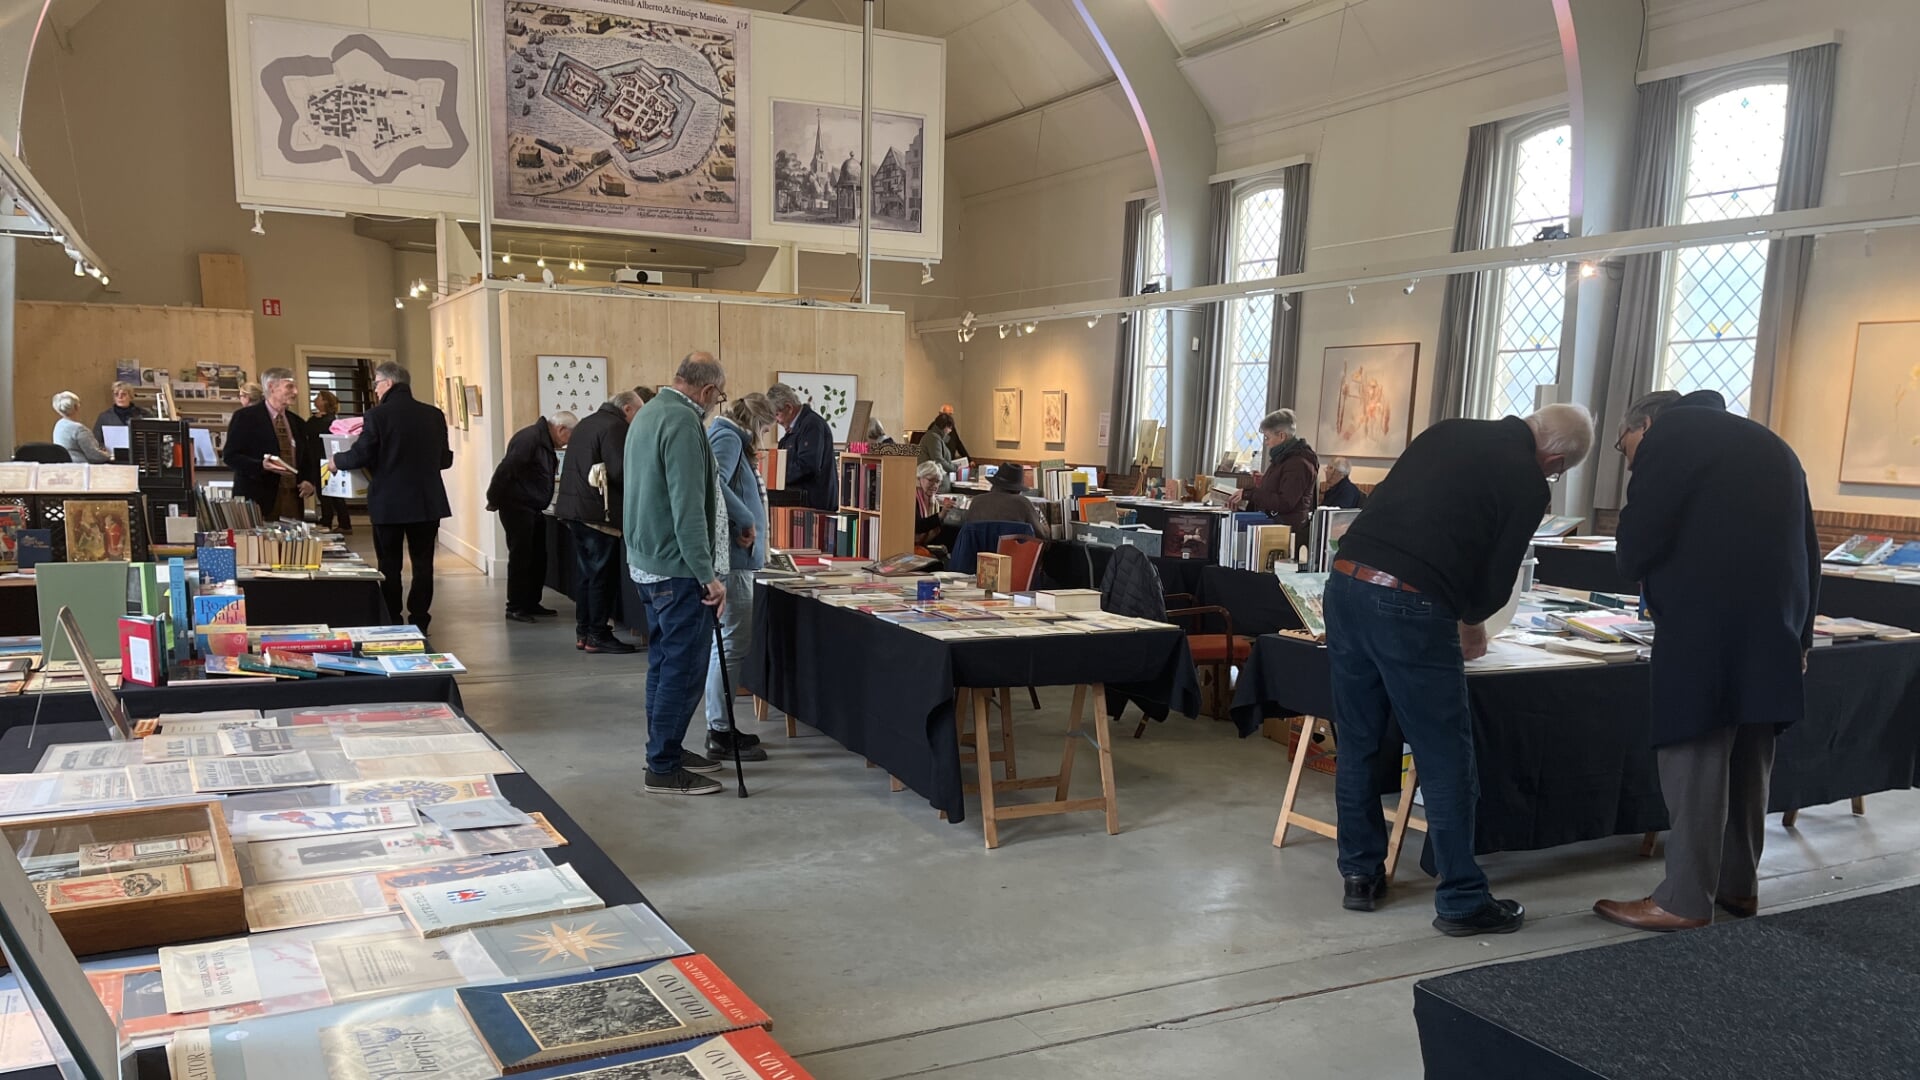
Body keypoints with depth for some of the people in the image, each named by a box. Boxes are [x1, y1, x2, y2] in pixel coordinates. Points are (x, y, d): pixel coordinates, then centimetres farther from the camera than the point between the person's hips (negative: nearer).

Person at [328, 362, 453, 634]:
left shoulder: (378, 415, -11)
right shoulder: (434, 415, 0)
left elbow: (358, 457, -11)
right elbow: (445, 459, 6)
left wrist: (336, 460, 10)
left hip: (388, 504, -3)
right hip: (427, 502, 3)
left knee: (389, 567, 8)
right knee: (423, 564, 9)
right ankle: (419, 622, 9)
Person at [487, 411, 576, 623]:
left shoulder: (545, 441, 12)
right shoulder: (529, 438, -20)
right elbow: (505, 469, -23)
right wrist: (494, 500, -17)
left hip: (534, 510, 10)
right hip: (517, 508, -10)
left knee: (538, 558, 12)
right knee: (520, 558, -4)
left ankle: (531, 604, 20)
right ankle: (515, 608, 3)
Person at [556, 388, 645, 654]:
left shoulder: (585, 424, 18)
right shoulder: (615, 427, -13)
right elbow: (620, 472, -21)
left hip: (574, 509, 9)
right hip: (598, 512, -9)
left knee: (585, 573, 15)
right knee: (602, 575, -2)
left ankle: (582, 632, 19)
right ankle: (598, 636, 2)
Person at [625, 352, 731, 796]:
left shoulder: (647, 414, 15)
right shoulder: (683, 422, -18)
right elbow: (688, 508, -24)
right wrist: (708, 575, -21)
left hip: (646, 562, 11)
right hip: (677, 566, -11)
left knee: (664, 660, 18)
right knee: (683, 667, -4)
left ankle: (664, 751, 28)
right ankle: (664, 768, 2)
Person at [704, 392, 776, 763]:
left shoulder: (728, 438, 19)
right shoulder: (728, 438, -11)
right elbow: (714, 483, -29)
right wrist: (747, 520, -22)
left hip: (733, 556, 11)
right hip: (731, 555, -11)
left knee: (725, 643, 15)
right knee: (732, 644, -8)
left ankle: (721, 726, 23)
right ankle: (721, 735, -4)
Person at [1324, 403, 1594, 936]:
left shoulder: (1449, 431, 19)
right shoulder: (1528, 485, 3)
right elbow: (1497, 578, 5)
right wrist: (1471, 622, 28)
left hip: (1347, 580, 6)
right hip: (1411, 606, -6)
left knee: (1357, 745, 17)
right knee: (1445, 760, 6)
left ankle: (1361, 874, 27)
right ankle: (1462, 901, 15)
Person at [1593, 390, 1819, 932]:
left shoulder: (1669, 434, 1)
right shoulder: (1767, 443, 25)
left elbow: (1640, 535, -9)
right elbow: (1807, 547, 22)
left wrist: (1637, 572, 12)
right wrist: (1801, 632, 21)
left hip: (1707, 624, -8)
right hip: (1775, 626, 8)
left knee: (1694, 755, -4)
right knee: (1748, 758, 16)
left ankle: (1685, 900, 0)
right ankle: (1739, 884, 25)